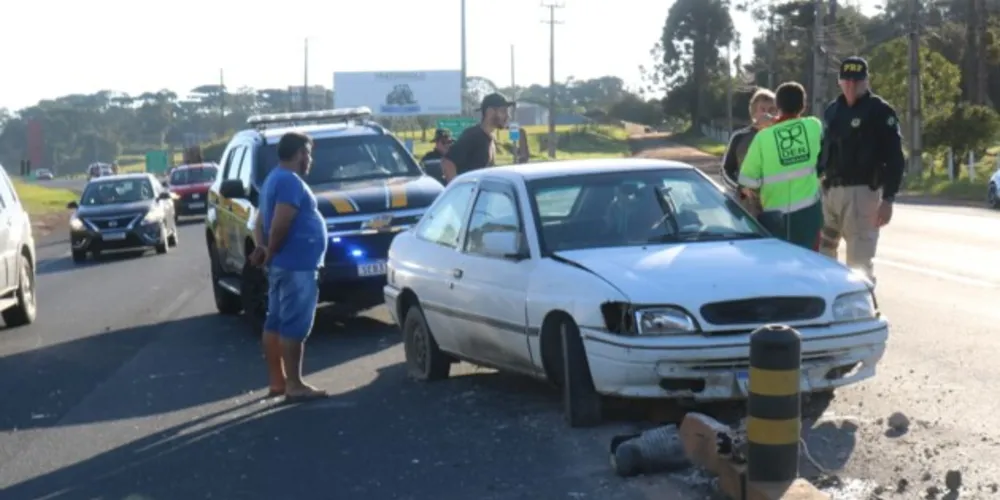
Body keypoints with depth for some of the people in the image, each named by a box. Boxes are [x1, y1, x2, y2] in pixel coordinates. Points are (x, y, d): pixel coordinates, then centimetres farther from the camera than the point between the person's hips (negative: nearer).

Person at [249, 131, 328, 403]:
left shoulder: (274, 179, 17)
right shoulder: (291, 181, -16)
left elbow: (260, 222, 17)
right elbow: (279, 226, -24)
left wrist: (262, 247, 0)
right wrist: (271, 252, -10)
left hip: (282, 265, 11)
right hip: (296, 265, -11)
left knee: (275, 323, 12)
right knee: (294, 326, -8)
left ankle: (277, 381, 18)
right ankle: (294, 385, -7)